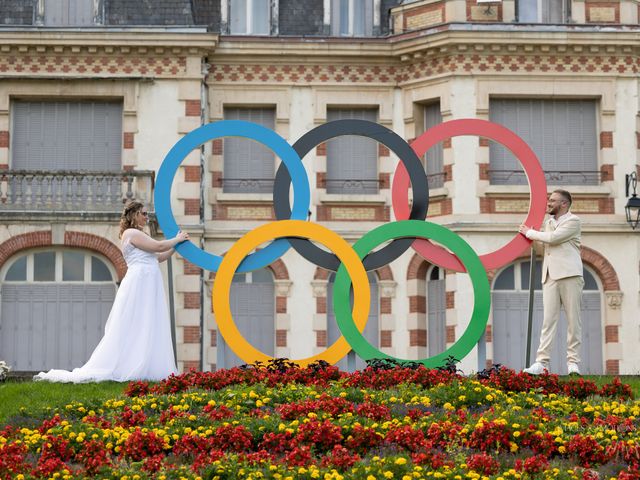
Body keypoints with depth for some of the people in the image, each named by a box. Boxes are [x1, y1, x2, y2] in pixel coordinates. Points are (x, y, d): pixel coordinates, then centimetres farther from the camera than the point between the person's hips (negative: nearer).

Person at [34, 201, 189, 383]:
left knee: (146, 331, 3)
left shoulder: (137, 235, 24)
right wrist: (177, 239, 4)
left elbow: (159, 257, 25)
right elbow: (158, 246, -11)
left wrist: (176, 245, 19)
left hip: (147, 288, 10)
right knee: (134, 328, -12)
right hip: (139, 284, -10)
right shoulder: (131, 233, -5)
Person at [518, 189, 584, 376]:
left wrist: (529, 232, 0)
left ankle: (573, 362, -2)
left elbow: (552, 238, -12)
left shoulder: (573, 221, -1)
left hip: (569, 275, -6)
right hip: (550, 276, 6)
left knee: (573, 319, -3)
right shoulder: (548, 222, 22)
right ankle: (542, 362, -9)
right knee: (549, 319, -3)